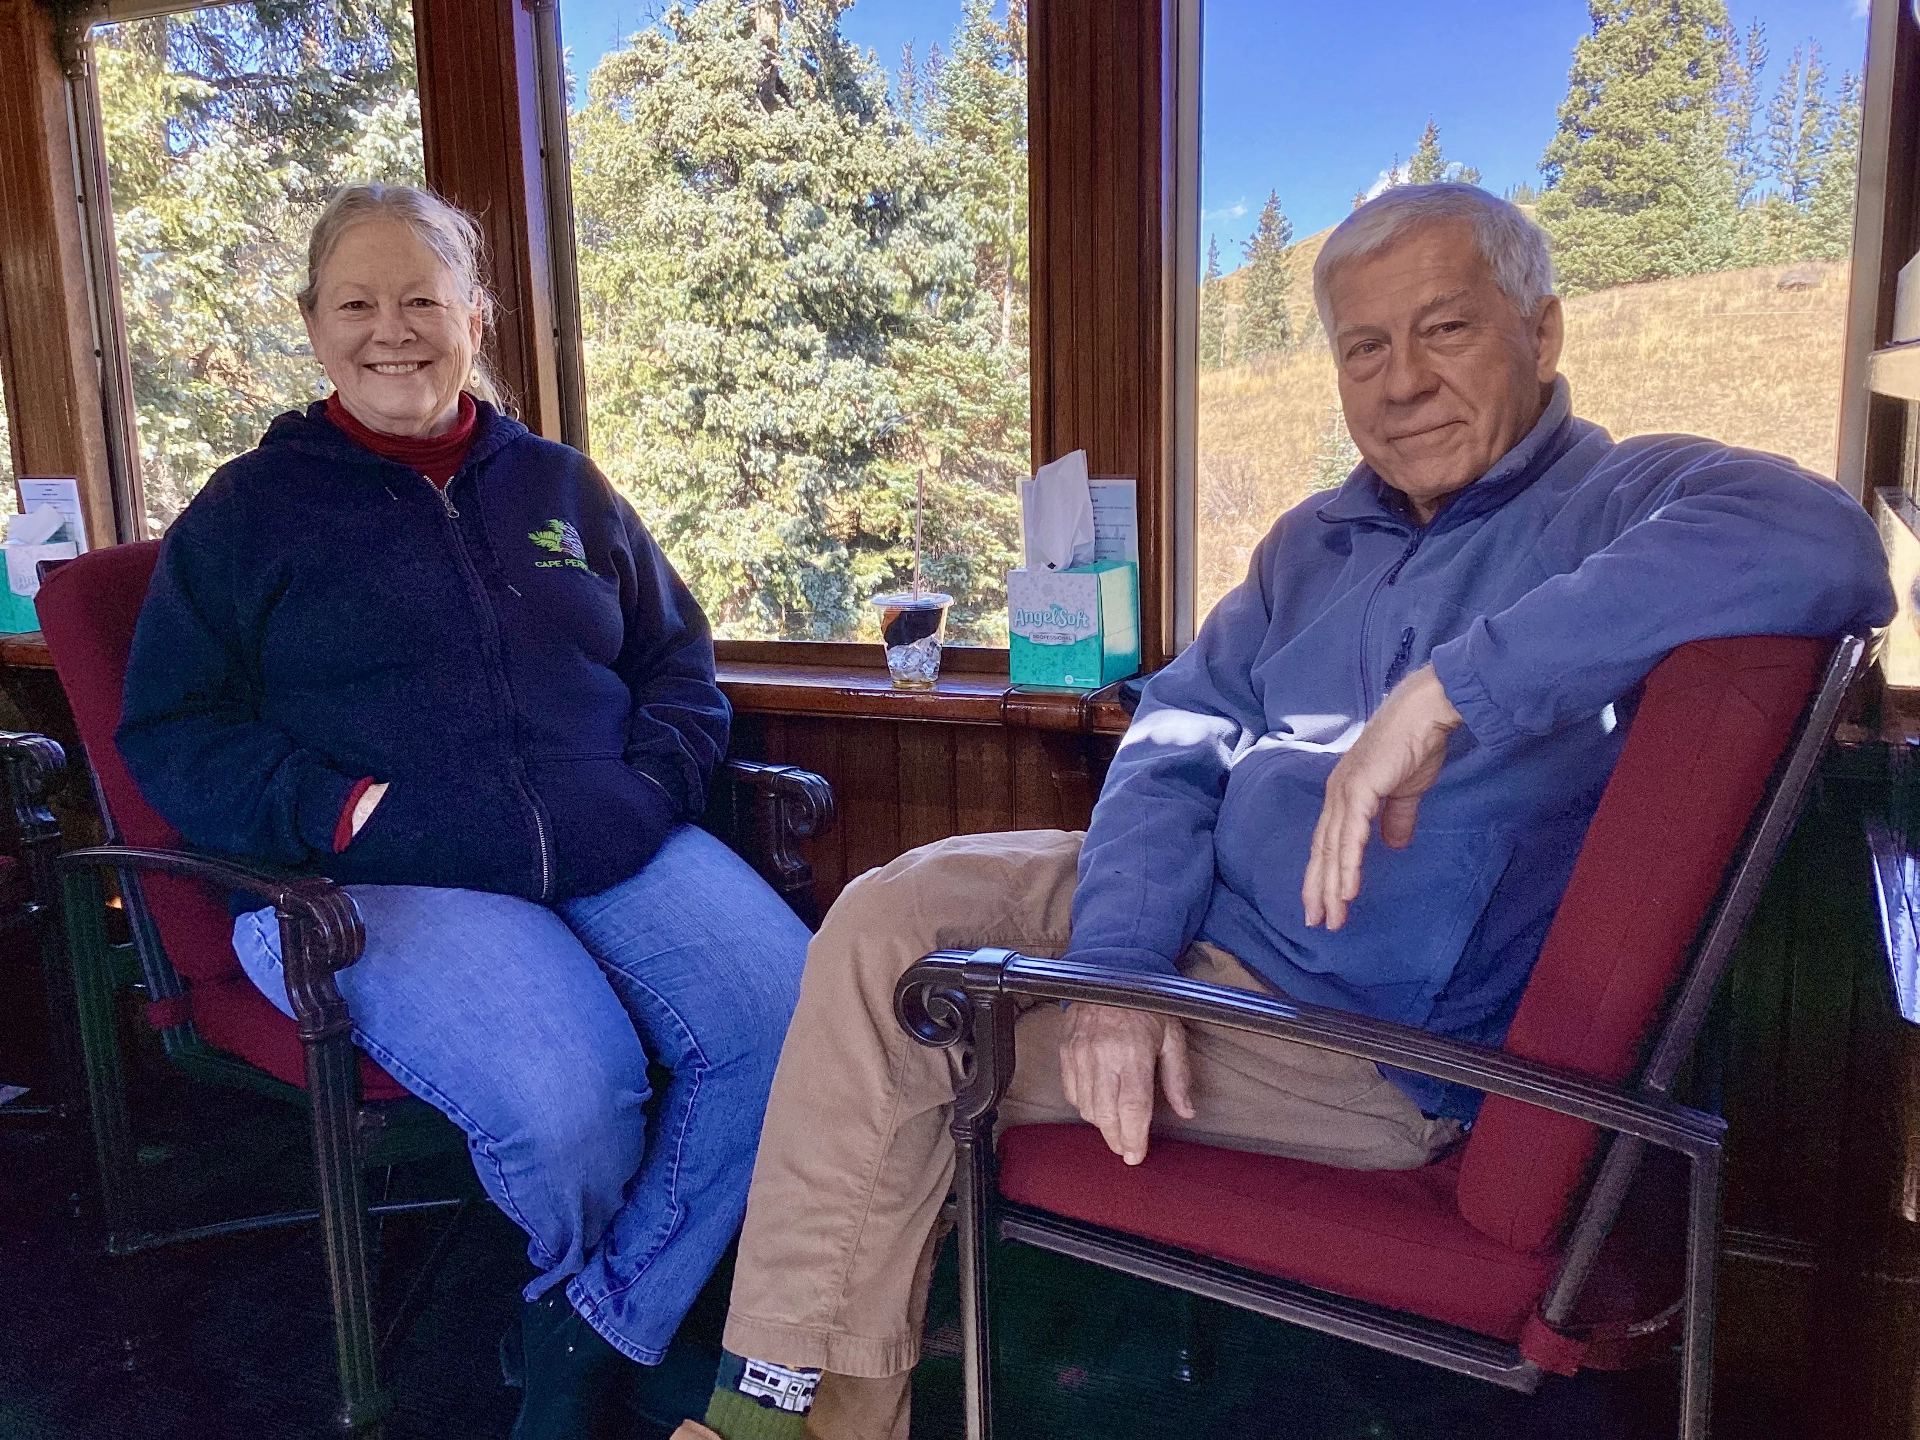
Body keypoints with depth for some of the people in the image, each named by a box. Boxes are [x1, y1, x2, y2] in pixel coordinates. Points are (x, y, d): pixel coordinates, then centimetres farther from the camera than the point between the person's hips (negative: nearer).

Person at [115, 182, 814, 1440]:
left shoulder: (560, 486, 21)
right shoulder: (248, 511, 13)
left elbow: (681, 660, 21)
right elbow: (174, 736, 7)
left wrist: (652, 782, -1)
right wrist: (350, 809, -12)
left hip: (611, 853, 3)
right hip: (377, 880, -3)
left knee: (800, 1018, -24)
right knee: (566, 1094, -31)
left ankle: (593, 1335, -4)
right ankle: (590, 1279, 9)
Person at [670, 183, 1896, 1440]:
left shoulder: (1626, 501, -9)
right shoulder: (1318, 542, 11)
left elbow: (1820, 545, -33)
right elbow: (1177, 744, 3)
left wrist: (1452, 688, -36)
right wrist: (1117, 965, -14)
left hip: (1370, 1039, -7)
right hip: (1188, 915, 8)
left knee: (901, 1011, -10)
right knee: (884, 919, -1)